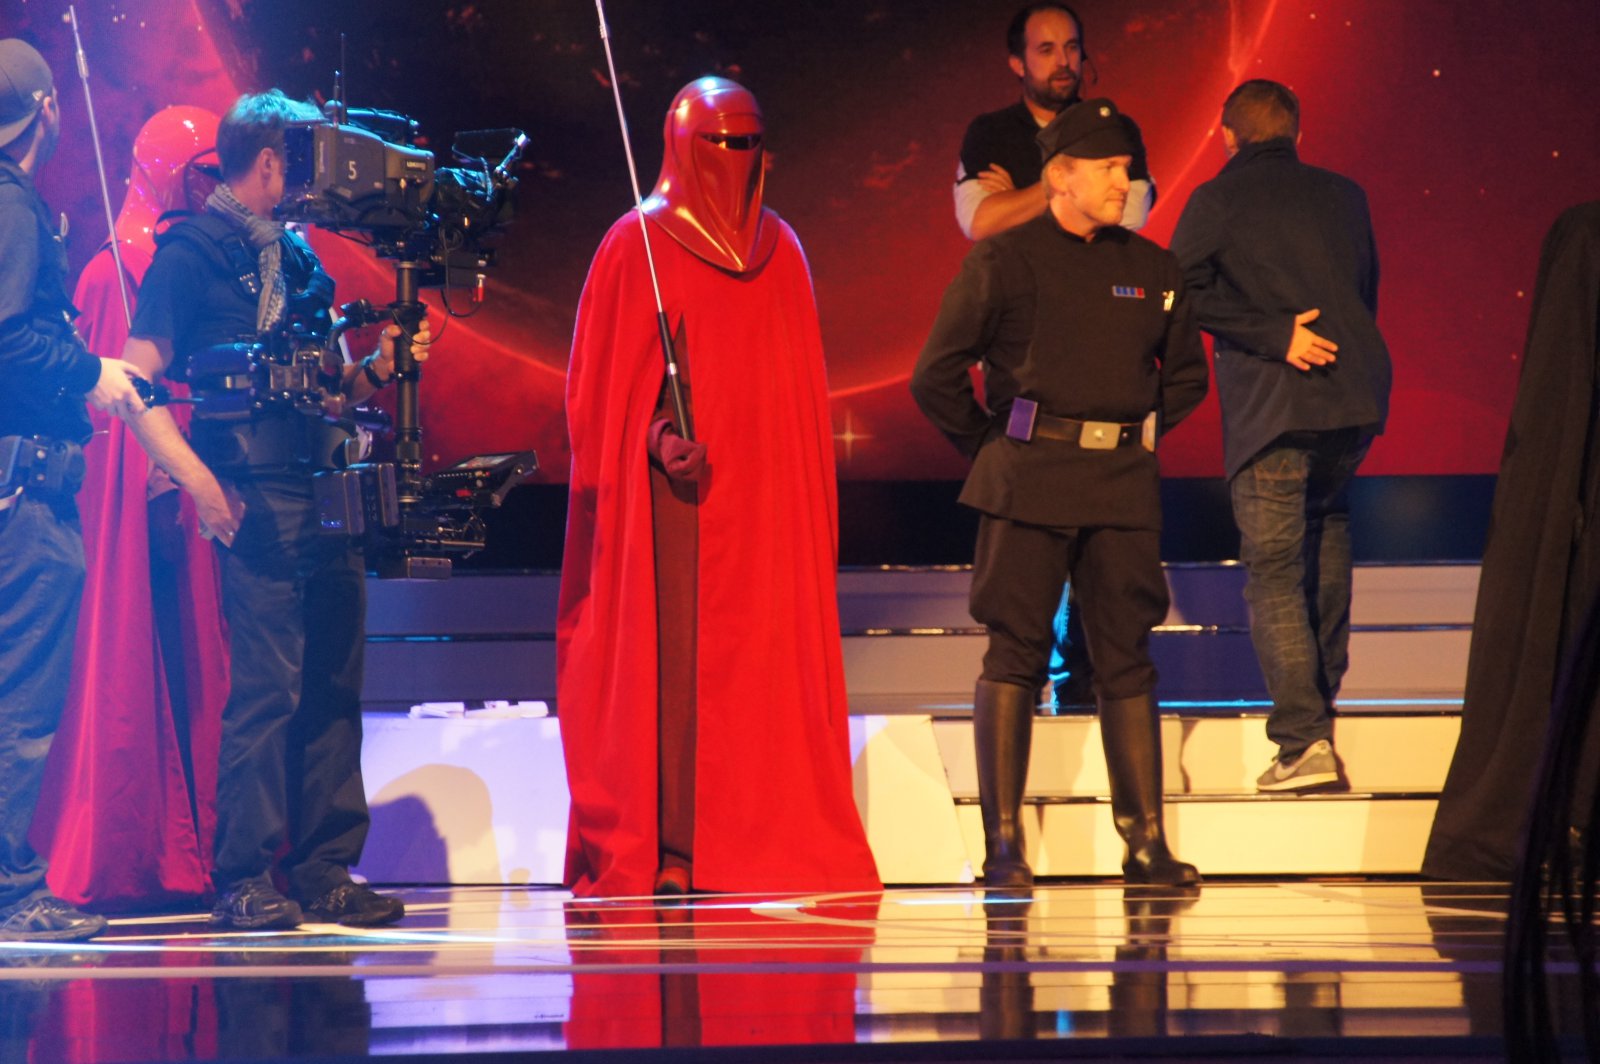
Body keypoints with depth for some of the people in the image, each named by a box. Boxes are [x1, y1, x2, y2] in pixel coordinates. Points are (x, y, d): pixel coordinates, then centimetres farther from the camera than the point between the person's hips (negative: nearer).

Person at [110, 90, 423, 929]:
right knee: (265, 688, -11)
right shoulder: (191, 254, -2)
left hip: (327, 498, 7)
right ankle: (244, 881, -7)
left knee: (333, 688, 6)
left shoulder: (296, 257, 20)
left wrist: (376, 367, 5)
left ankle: (324, 871, 10)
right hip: (257, 502, -7)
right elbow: (138, 385, -9)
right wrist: (200, 481, -18)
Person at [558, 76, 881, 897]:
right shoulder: (639, 243, 1)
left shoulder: (780, 250, 15)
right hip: (682, 487, -4)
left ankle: (776, 843, 2)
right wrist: (657, 438, -18)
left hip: (769, 489, 4)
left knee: (775, 661, 0)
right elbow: (602, 381, -2)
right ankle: (670, 852, -7)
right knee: (676, 660, -8)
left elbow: (803, 386, 17)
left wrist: (809, 484, 7)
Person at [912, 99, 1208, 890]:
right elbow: (936, 377, 1)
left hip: (1124, 482, 4)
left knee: (1126, 654, 4)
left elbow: (1187, 374, 25)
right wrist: (992, 450, 5)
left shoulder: (1152, 269, 11)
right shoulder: (1003, 262, -1)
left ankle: (1146, 840, 6)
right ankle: (1004, 844, 1)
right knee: (1016, 650, -3)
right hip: (1028, 483, -4)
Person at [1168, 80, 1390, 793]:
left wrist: (1275, 334, -12)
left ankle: (1304, 740, -13)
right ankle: (1322, 690, 31)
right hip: (1357, 398, 5)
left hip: (1271, 406, -5)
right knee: (1327, 521, 28)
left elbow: (1185, 292, -11)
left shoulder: (1216, 200, 2)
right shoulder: (1344, 195, 15)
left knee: (1274, 572, -3)